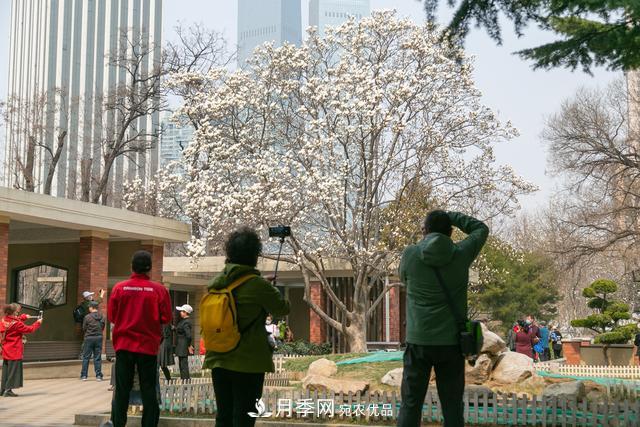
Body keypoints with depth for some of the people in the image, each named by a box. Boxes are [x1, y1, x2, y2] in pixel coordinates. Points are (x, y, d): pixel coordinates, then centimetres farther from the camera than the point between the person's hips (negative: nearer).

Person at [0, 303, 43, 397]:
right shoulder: (16, 323, -19)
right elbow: (29, 329, -11)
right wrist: (38, 323, 4)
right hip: (15, 352, -8)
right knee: (13, 370, -1)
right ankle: (8, 390, -1)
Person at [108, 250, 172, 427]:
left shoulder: (119, 288, -5)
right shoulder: (159, 290, -8)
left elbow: (111, 316, 1)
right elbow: (166, 318, -4)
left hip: (124, 345, 1)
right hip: (148, 346, -1)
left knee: (122, 390, 8)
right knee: (148, 391, 6)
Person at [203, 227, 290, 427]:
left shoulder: (216, 282, 4)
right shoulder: (257, 284, -14)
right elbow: (283, 309, -4)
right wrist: (275, 293, 17)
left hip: (218, 360, 6)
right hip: (248, 362, -6)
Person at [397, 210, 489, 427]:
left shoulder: (410, 254, -6)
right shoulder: (461, 255, -5)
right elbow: (481, 229, 14)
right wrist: (449, 216, 13)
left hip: (418, 342, -1)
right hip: (451, 343, 1)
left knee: (411, 405, 5)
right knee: (452, 406, 9)